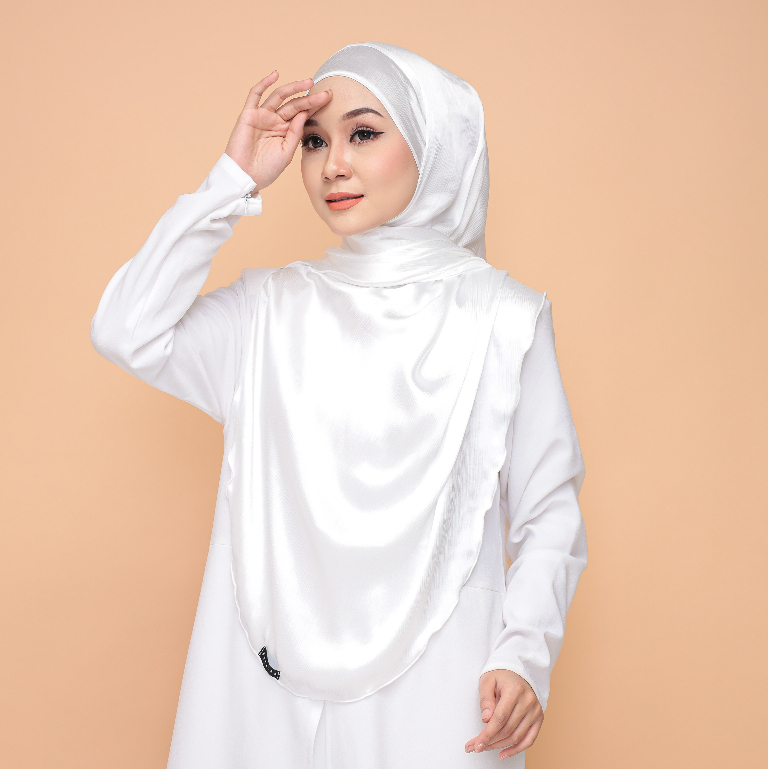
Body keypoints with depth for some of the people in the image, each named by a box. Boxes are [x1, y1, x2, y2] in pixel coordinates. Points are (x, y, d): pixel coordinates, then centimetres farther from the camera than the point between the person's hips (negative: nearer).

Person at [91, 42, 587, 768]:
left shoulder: (503, 316, -1)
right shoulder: (273, 308, 7)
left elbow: (547, 511, 0)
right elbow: (126, 332, -7)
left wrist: (524, 654, -14)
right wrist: (233, 181, -5)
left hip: (431, 675, -2)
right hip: (276, 669, 2)